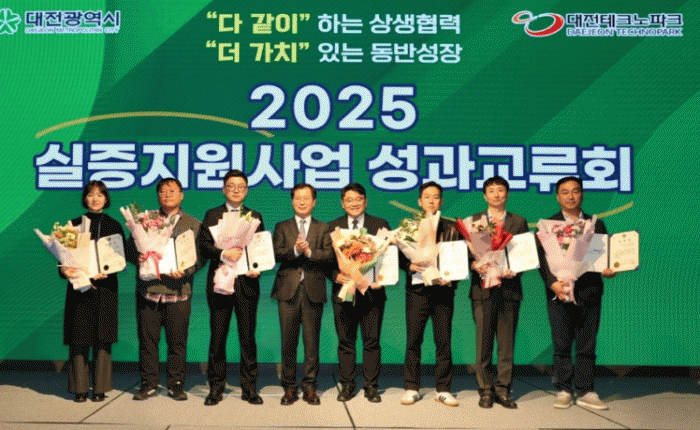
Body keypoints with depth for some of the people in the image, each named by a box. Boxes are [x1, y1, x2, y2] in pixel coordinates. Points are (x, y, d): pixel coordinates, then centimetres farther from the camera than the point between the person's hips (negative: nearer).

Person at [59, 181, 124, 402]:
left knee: (102, 338, -2)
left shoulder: (114, 226, 8)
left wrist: (106, 272, -16)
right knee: (78, 338, -1)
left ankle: (100, 388, 5)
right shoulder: (74, 225, 10)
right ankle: (80, 388, 7)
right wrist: (65, 270, -15)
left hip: (105, 286, -1)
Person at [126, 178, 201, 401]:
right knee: (147, 339, 3)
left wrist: (186, 270, -14)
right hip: (148, 289, 1)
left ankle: (176, 385, 12)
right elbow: (129, 248, 12)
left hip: (178, 291, -1)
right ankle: (149, 384, 15)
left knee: (177, 341, 1)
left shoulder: (193, 224, 10)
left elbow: (200, 255, 3)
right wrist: (137, 257, -10)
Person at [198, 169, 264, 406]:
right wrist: (223, 253, -18)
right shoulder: (212, 215, 10)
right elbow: (203, 246, -1)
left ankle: (250, 388, 12)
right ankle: (216, 388, 14)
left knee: (248, 337, 3)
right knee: (217, 337, 3)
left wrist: (257, 268, -8)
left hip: (246, 283, 1)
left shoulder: (255, 217, 14)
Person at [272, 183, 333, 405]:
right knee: (288, 341, 3)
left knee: (312, 341, 2)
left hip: (313, 290, 0)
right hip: (288, 289, 0)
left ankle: (310, 387, 12)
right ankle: (289, 388, 13)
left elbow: (329, 255, -2)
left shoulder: (323, 228, 12)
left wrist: (309, 252, -17)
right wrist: (295, 250, -19)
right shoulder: (282, 227, 12)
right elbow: (276, 254, -2)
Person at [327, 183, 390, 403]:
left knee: (372, 341, 3)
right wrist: (336, 275, -13)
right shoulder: (332, 227, 9)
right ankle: (347, 385, 17)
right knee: (345, 342, 6)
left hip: (372, 291, -1)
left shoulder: (381, 225, 7)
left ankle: (371, 386, 14)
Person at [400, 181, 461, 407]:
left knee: (444, 340, 2)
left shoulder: (451, 228, 10)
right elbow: (399, 256, 6)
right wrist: (410, 265, -14)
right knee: (413, 340, 0)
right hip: (417, 289, 0)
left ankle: (443, 389, 11)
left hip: (443, 290, 1)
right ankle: (411, 388, 9)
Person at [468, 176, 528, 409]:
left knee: (507, 342, 4)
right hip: (483, 288, -1)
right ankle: (485, 390, 11)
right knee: (483, 342, 2)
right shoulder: (473, 221, 10)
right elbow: (466, 251, 5)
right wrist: (475, 264, -15)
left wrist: (515, 270, -11)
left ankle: (503, 389, 14)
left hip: (509, 288, 1)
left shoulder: (519, 222, 11)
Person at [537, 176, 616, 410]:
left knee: (587, 346, 5)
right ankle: (564, 391, 13)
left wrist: (608, 269, -11)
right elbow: (542, 258, -2)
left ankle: (585, 392, 14)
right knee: (561, 345, 3)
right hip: (560, 292, -2)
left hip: (589, 292, 2)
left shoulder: (596, 225, 13)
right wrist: (553, 283, -16)